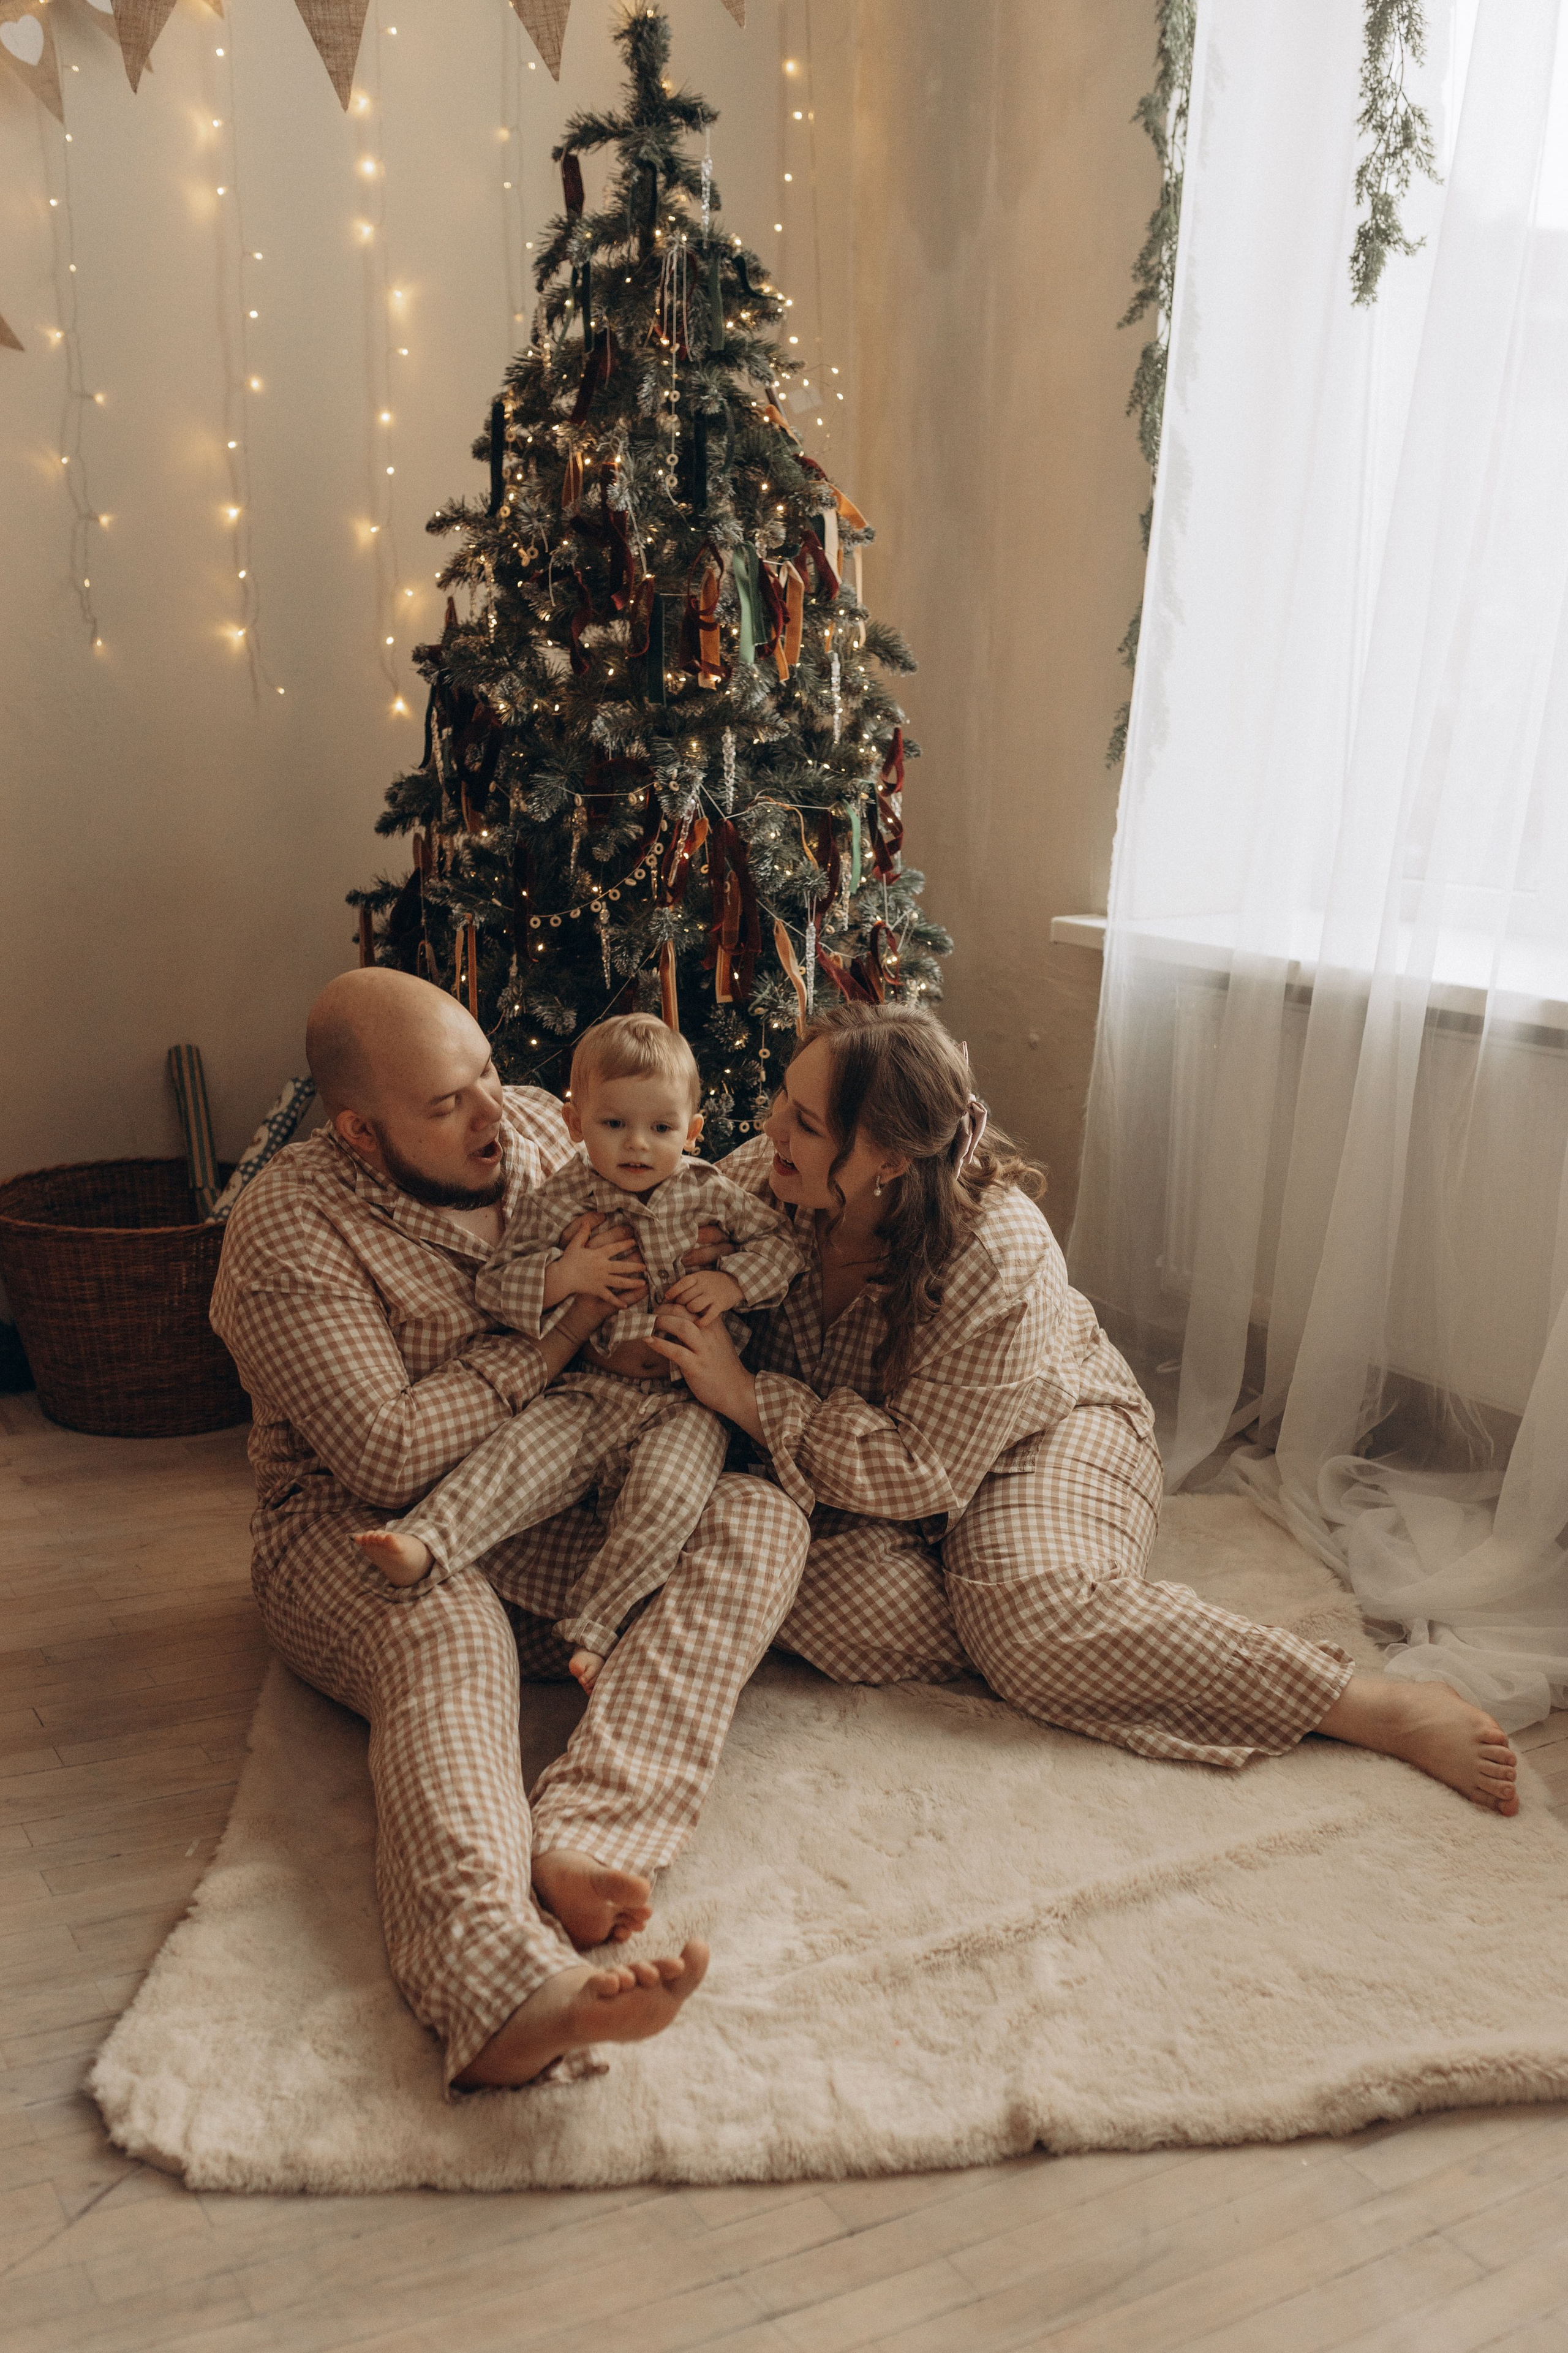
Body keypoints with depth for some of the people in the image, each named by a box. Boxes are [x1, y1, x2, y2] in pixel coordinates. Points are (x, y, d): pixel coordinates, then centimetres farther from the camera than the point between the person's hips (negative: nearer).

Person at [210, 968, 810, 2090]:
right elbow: (387, 1459, -21)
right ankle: (506, 1985, -62)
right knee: (447, 1640, -39)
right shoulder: (291, 1231, -15)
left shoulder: (539, 1126, 4)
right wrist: (553, 1332, -19)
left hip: (551, 1514, 5)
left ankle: (581, 1841, -42)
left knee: (760, 1520, -21)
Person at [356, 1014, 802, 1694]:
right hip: (588, 1393, 1)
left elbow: (781, 1241, 12)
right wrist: (560, 1277, -15)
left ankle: (594, 1625, -21)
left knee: (666, 1492, -28)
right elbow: (492, 1286, 4)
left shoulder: (709, 1195, 6)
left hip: (684, 1399, -1)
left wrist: (731, 1282, -7)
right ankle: (424, 1546, -38)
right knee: (518, 1454, -25)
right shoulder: (554, 1201, 5)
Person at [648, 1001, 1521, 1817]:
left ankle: (1386, 1708, -23)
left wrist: (747, 1397, -35)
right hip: (848, 1469, 4)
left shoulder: (997, 1257, -32)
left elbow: (925, 1475, -30)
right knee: (844, 1612, -30)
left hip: (1043, 1435, -4)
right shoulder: (757, 1178, -17)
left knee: (1038, 1618, -34)